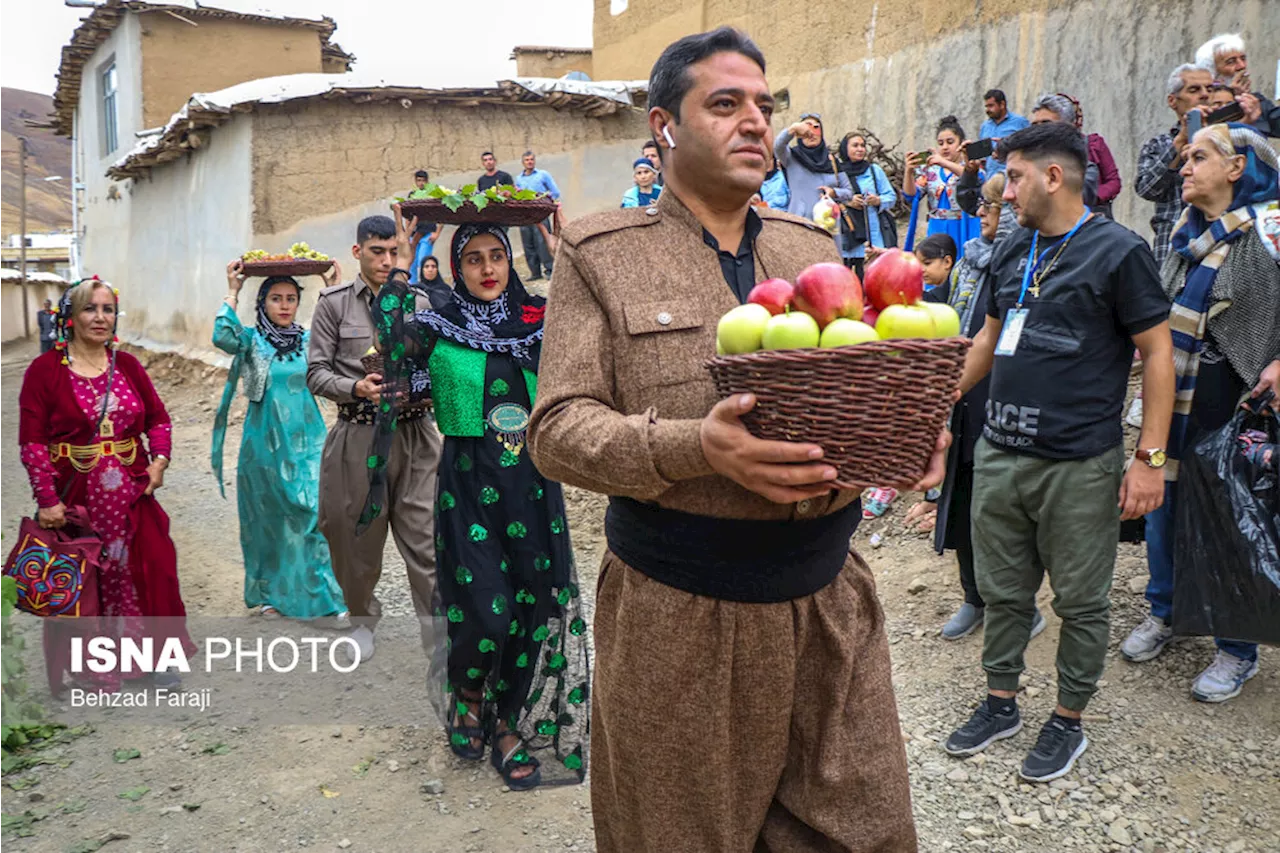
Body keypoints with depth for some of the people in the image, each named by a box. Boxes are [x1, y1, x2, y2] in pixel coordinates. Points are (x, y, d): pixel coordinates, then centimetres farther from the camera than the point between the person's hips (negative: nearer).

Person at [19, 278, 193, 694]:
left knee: (148, 573, 5)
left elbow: (158, 417, 13)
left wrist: (159, 458, -5)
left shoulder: (127, 365, 7)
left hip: (132, 495, 3)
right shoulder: (45, 369, -6)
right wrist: (47, 499, -14)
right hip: (73, 499, -3)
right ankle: (88, 665, 22)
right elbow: (33, 442, -9)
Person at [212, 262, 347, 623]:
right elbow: (223, 337, -22)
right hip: (266, 444, -1)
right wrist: (232, 292, -16)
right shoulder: (252, 340, -1)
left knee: (317, 514, -6)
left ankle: (329, 598, -1)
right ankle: (268, 594, 24)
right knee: (269, 519, 8)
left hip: (307, 443, 1)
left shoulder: (309, 341, 6)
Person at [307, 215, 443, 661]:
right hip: (359, 436, 0)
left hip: (414, 434, 0)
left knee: (425, 536, -3)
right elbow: (316, 372, 1)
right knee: (358, 536, 12)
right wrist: (356, 387, -17)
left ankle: (437, 631, 6)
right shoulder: (334, 303, 3)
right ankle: (363, 617, 36)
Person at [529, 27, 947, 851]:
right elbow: (557, 428, -8)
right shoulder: (603, 253, -2)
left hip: (829, 601, 4)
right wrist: (694, 447, -25)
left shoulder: (813, 248, 11)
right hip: (677, 617, -3)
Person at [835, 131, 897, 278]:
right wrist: (846, 202, -12)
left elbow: (892, 197, 13)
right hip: (844, 237, -1)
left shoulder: (875, 170, 13)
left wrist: (878, 200, -7)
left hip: (871, 237, 1)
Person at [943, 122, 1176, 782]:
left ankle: (1069, 721, 25)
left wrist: (1150, 458, -13)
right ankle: (1000, 703, 31)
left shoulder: (1118, 251, -8)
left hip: (1079, 465, -6)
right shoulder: (1012, 250, 11)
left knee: (1080, 602, 8)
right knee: (1002, 590, 15)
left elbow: (1157, 353, -8)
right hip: (999, 453, 6)